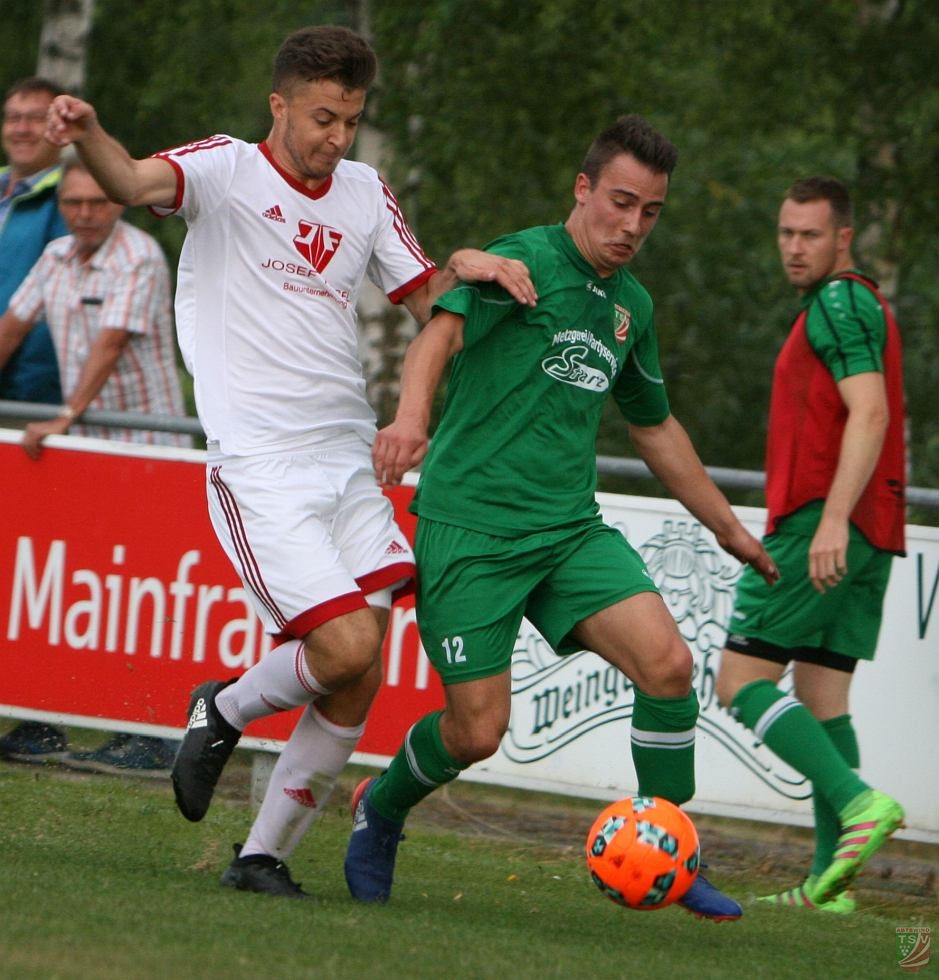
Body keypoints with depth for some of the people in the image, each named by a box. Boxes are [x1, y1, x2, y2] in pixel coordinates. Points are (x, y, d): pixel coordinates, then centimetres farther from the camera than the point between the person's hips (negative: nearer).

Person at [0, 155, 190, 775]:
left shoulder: (139, 259, -15)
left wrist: (67, 417, -29)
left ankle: (155, 740, -11)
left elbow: (111, 343, -23)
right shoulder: (58, 257, 10)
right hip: (87, 443, 8)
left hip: (144, 442, -8)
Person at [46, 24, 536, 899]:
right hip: (260, 466, -6)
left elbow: (422, 301, 21)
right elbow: (136, 182, -23)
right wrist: (87, 136, -46)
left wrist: (463, 268, -2)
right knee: (345, 649, -18)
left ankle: (263, 856, 11)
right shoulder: (227, 170, -3)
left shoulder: (364, 194, 15)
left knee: (357, 685, -1)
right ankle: (225, 711, 12)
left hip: (348, 463, 6)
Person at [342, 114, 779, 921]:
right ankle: (381, 810, 25)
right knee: (477, 732, -8)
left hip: (570, 529, 6)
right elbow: (443, 332, -27)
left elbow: (655, 427, 29)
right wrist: (412, 417, -47)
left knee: (668, 663, -16)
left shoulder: (631, 306, 15)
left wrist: (727, 526, 34)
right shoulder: (527, 263, -8)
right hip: (470, 527, -6)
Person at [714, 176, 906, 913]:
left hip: (822, 524, -10)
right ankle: (831, 877, 3)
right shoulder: (865, 305, 22)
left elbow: (870, 415, -20)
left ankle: (857, 800, -24)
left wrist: (832, 519, -28)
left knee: (742, 681, -9)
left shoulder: (838, 304, -9)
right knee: (822, 696, 8)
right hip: (871, 537, 10)